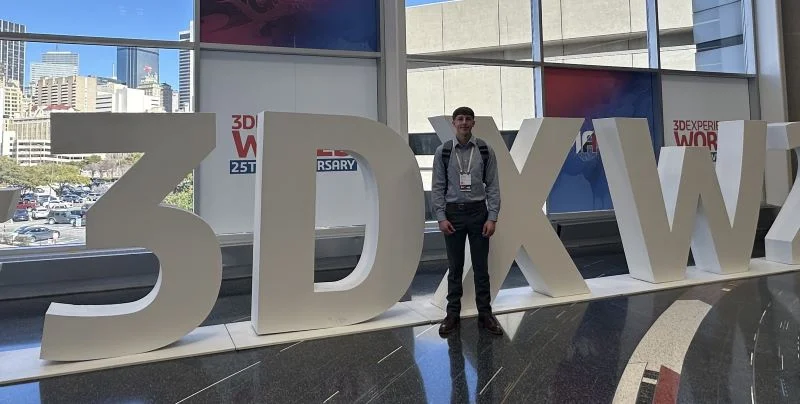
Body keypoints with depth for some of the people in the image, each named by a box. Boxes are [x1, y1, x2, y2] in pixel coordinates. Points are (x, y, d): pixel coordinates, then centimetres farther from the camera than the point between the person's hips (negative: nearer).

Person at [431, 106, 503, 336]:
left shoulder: (485, 151, -1)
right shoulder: (443, 152, -1)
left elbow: (493, 186, -2)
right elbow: (437, 187, -1)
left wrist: (492, 218, -9)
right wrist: (441, 218, -9)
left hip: (478, 212, 0)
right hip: (453, 213, 0)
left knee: (481, 267, 6)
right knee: (455, 267, 8)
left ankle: (485, 315, 18)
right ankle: (453, 315, 20)